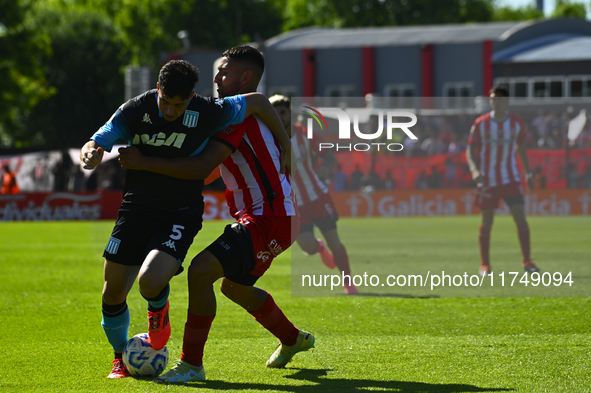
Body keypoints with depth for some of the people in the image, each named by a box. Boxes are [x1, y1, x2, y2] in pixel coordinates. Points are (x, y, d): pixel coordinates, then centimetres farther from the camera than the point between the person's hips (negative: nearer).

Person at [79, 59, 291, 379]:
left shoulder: (208, 113, -16)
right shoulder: (136, 110, -11)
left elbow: (257, 101, -3)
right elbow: (96, 143, -12)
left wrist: (285, 146, 3)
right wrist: (91, 153, -37)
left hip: (181, 213, -3)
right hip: (136, 208, 3)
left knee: (150, 281, -26)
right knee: (113, 294, 2)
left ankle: (158, 310, 12)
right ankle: (121, 356, 31)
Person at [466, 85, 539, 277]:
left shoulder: (516, 123, 1)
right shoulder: (480, 124, -5)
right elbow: (470, 150, -3)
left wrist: (528, 173, 13)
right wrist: (474, 169, -21)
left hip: (511, 179, 1)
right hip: (487, 180, -1)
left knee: (521, 218, -12)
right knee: (487, 223, 4)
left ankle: (527, 261, -7)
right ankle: (485, 265, 15)